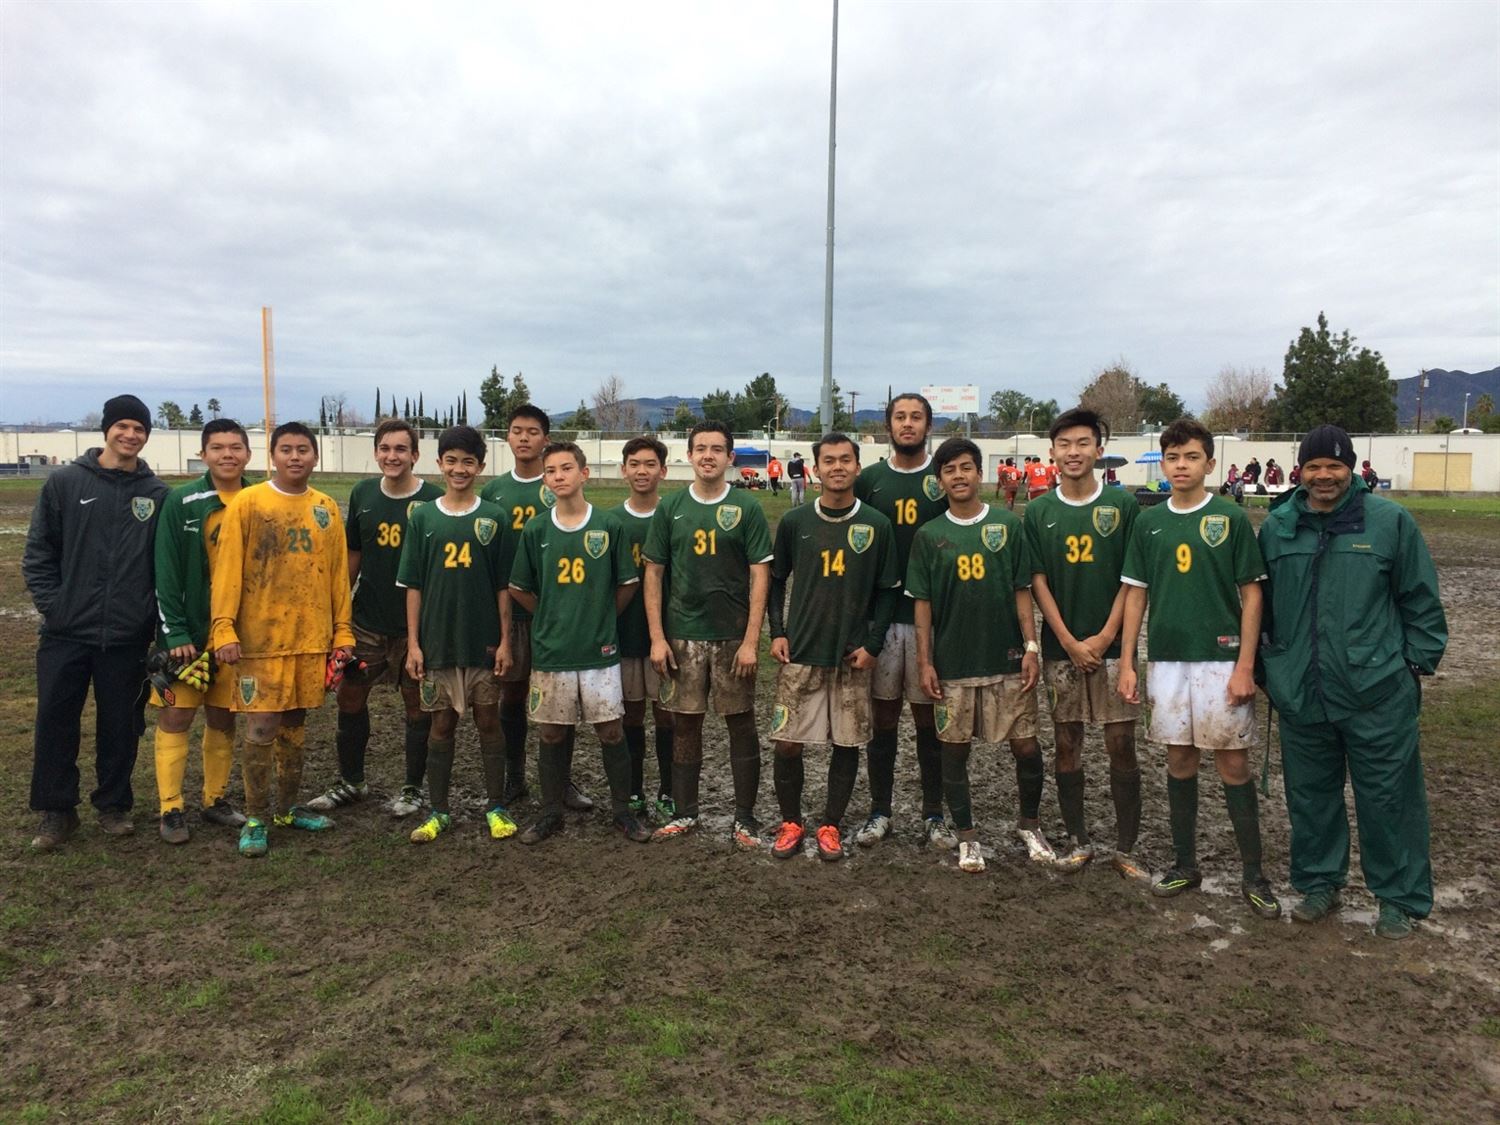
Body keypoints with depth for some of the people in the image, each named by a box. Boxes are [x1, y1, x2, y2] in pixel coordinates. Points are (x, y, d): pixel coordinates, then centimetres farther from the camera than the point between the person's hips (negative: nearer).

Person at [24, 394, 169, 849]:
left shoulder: (157, 494, 2)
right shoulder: (65, 483, 1)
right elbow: (38, 552, 3)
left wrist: (158, 616, -2)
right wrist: (50, 604, -5)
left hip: (128, 637, 0)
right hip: (66, 633, 0)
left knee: (121, 726, 9)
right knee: (55, 722, 5)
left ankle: (113, 804, 25)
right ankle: (57, 811, 20)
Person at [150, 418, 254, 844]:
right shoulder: (181, 502, -7)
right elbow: (166, 571, -9)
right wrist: (175, 632, -14)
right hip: (189, 631, -3)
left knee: (223, 720, 11)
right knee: (175, 717, 0)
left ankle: (216, 800, 24)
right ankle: (171, 809, 10)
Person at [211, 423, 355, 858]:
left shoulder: (328, 509, 8)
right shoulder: (246, 503, -3)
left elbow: (338, 573, 10)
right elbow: (227, 569, -6)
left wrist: (343, 630, 8)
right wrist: (223, 627, -13)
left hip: (312, 637, 4)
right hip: (260, 637, -4)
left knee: (295, 722, 14)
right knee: (262, 726, -4)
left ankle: (288, 807, 27)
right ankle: (255, 819, 10)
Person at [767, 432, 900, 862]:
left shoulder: (877, 526, 0)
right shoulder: (795, 522, 2)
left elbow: (887, 591, 4)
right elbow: (775, 580, 11)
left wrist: (873, 645, -3)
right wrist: (776, 632, 2)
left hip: (853, 657, 0)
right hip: (800, 654, 0)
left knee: (846, 744, 6)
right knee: (787, 743, 1)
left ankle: (831, 826, 23)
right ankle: (790, 823, 21)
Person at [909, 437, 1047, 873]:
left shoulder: (1008, 525, 2)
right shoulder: (929, 535, 2)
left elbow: (1022, 591, 3)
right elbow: (922, 603, 3)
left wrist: (1031, 647, -3)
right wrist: (925, 662, -2)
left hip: (1007, 659, 0)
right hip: (952, 663, 0)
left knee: (1027, 747, 3)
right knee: (955, 750, 7)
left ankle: (1029, 824, 27)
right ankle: (967, 837, 23)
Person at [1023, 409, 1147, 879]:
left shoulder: (1123, 504, -1)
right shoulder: (1039, 512, 4)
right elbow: (1038, 583, 2)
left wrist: (1105, 637, -9)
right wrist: (1069, 642, -6)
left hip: (1112, 645, -2)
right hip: (1061, 647, 2)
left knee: (1121, 745, 1)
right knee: (1066, 744, 8)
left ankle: (1126, 848, 13)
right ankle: (1078, 840, 22)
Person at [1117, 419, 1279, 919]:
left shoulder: (1232, 519, -3)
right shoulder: (1149, 523, 5)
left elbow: (1251, 595, -3)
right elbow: (1135, 594, 8)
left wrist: (1245, 666, -10)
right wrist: (1127, 663, 3)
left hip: (1220, 659, -3)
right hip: (1167, 660, 3)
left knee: (1233, 764, 2)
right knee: (1179, 761, 11)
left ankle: (1253, 874, 14)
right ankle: (1185, 863, 24)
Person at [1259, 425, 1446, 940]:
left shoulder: (1391, 522, -3)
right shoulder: (1277, 527, 5)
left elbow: (1421, 600, 2)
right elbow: (1261, 603, 12)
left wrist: (1419, 661, 0)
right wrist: (1266, 666, 12)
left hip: (1378, 694, -3)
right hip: (1300, 694, 3)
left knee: (1388, 797, 5)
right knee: (1311, 795, 14)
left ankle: (1400, 898, 21)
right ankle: (1319, 883, 30)